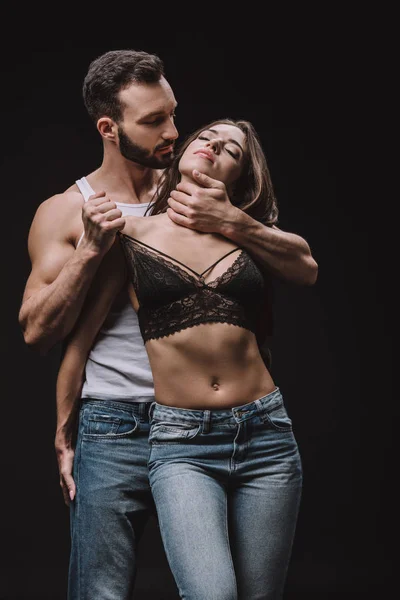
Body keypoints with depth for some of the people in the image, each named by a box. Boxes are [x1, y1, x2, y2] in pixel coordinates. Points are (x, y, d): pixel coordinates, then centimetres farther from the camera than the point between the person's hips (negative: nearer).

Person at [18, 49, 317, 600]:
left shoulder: (200, 194, 7)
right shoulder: (65, 213, 4)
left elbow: (305, 268, 0)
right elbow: (37, 333, -3)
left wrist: (232, 223, -15)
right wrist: (90, 249, -13)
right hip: (114, 431, -2)